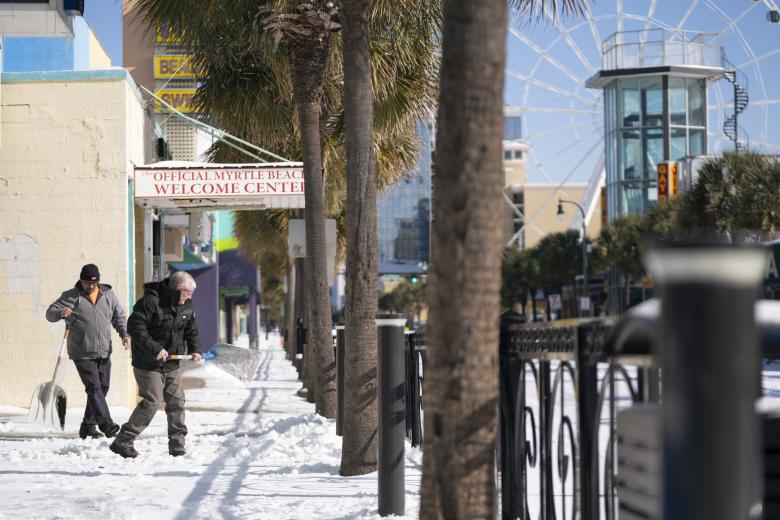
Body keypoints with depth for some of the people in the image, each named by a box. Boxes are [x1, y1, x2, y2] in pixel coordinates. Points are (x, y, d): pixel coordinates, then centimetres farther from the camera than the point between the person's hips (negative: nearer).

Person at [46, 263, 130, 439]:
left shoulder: (108, 294, 7)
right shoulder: (71, 296, -2)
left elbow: (119, 316, 14)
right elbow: (50, 313, -4)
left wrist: (125, 334, -3)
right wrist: (60, 313, -27)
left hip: (104, 352, 5)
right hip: (82, 354, -5)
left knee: (102, 388, 7)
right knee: (94, 387, -15)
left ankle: (88, 426, 18)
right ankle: (105, 423, -22)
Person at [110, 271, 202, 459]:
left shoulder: (186, 306, 5)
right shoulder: (151, 302, -19)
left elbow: (191, 329, 19)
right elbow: (134, 325, -23)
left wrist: (194, 349, 3)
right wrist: (154, 348, -27)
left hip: (172, 364, 7)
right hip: (149, 364, -7)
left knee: (176, 401, 5)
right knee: (152, 401, -12)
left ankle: (177, 446, 14)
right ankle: (122, 442, -4)